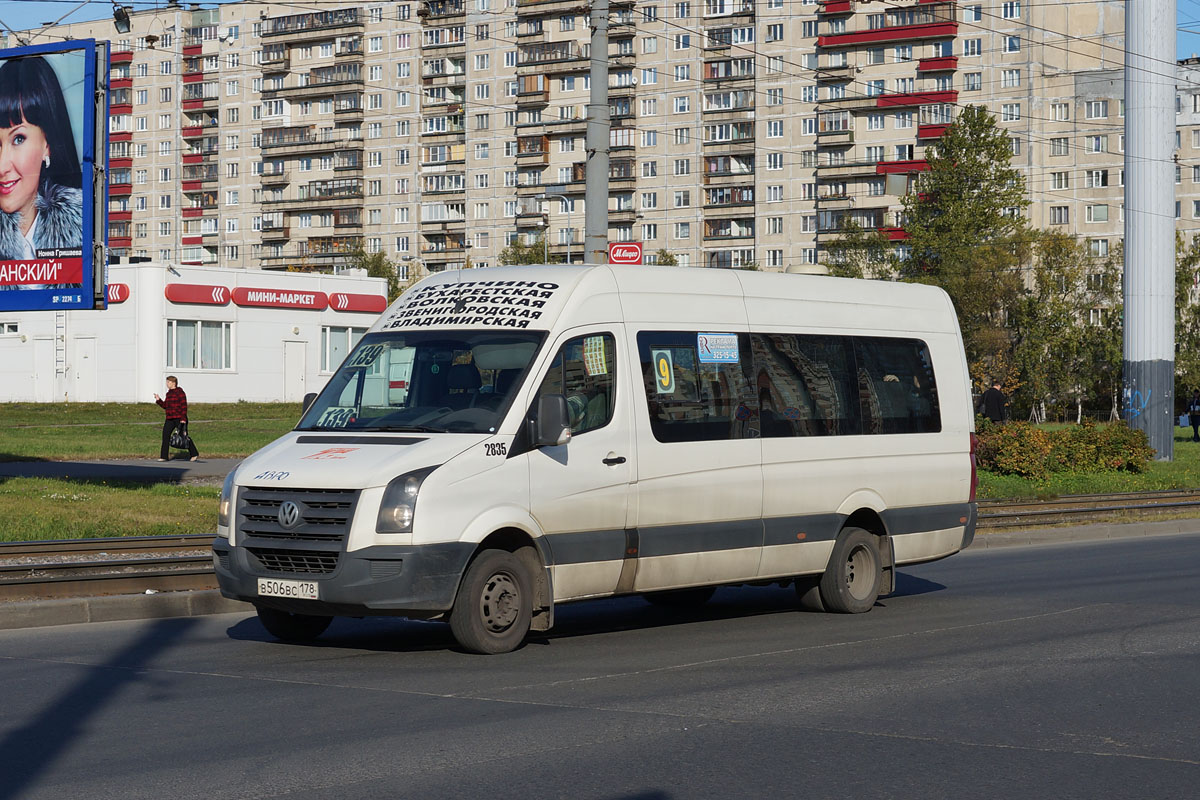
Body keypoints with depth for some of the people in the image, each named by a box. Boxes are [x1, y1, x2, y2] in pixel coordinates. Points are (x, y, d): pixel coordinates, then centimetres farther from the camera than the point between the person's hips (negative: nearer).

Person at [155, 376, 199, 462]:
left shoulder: (180, 392, -11)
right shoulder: (169, 393, 14)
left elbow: (184, 406, -15)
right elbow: (165, 406, 20)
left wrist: (183, 418, -21)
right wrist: (158, 400, 7)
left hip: (179, 418, -8)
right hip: (170, 419, 8)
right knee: (165, 434, -3)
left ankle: (194, 454, 15)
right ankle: (164, 456, -1)